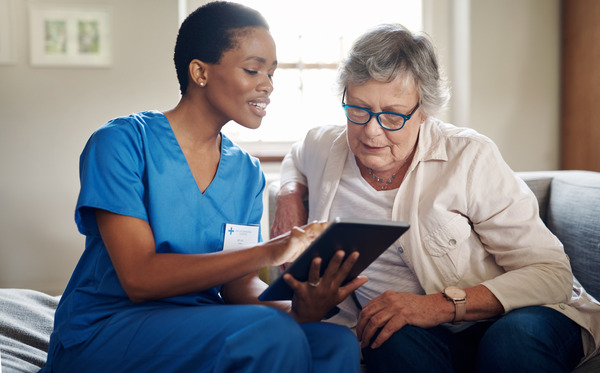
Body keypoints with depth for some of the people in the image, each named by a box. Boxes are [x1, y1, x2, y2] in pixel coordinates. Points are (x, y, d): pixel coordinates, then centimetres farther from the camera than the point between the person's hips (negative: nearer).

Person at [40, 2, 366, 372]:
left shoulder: (247, 172, 8)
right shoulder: (123, 142, -10)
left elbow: (239, 285, 2)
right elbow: (139, 278, -19)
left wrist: (299, 308, -21)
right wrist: (268, 252, -25)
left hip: (204, 333, 5)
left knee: (338, 343, -21)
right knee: (272, 335, -29)